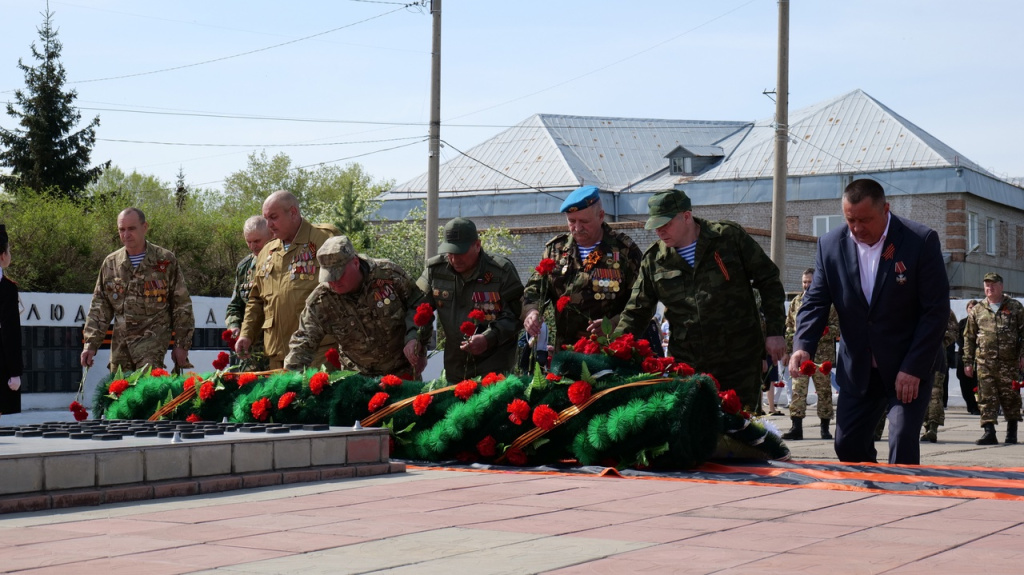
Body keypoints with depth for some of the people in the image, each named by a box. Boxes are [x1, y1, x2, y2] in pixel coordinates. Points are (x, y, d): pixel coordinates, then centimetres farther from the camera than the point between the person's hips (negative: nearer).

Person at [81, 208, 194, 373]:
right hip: (120, 342, 4)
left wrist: (181, 345, 2)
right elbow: (99, 307, 13)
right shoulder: (111, 263, 10)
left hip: (153, 337, -4)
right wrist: (91, 344, 4)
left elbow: (182, 305, 5)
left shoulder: (166, 260, 1)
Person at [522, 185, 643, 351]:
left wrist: (614, 324, -17)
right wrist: (531, 311, -8)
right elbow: (534, 288, 15)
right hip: (565, 352, 3)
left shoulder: (625, 250, 1)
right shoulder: (555, 248, 14)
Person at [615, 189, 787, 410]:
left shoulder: (731, 237, -2)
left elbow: (768, 281, 3)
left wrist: (774, 332, -1)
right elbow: (636, 312, 9)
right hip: (686, 365, 2)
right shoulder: (653, 260, 6)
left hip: (740, 361, -2)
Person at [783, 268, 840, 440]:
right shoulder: (796, 302, 14)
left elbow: (837, 326, -1)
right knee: (798, 389, -5)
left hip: (822, 354, -3)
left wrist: (822, 333, -19)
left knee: (824, 390, 5)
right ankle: (796, 427, -6)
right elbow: (789, 327, 18)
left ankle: (825, 427, 14)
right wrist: (787, 350, 6)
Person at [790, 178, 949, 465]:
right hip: (858, 371, 4)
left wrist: (913, 368, -17)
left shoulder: (922, 241, -13)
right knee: (847, 445, 6)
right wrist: (803, 346, -21)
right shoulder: (830, 245, -3)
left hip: (909, 369, -4)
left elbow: (936, 309, -12)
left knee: (903, 447, -13)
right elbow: (816, 302, -1)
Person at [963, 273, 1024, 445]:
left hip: (1009, 361, -1)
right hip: (984, 361, 1)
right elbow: (969, 337, 13)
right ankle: (989, 432, -6)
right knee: (986, 398, -5)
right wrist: (968, 362, 8)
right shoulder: (977, 310, 12)